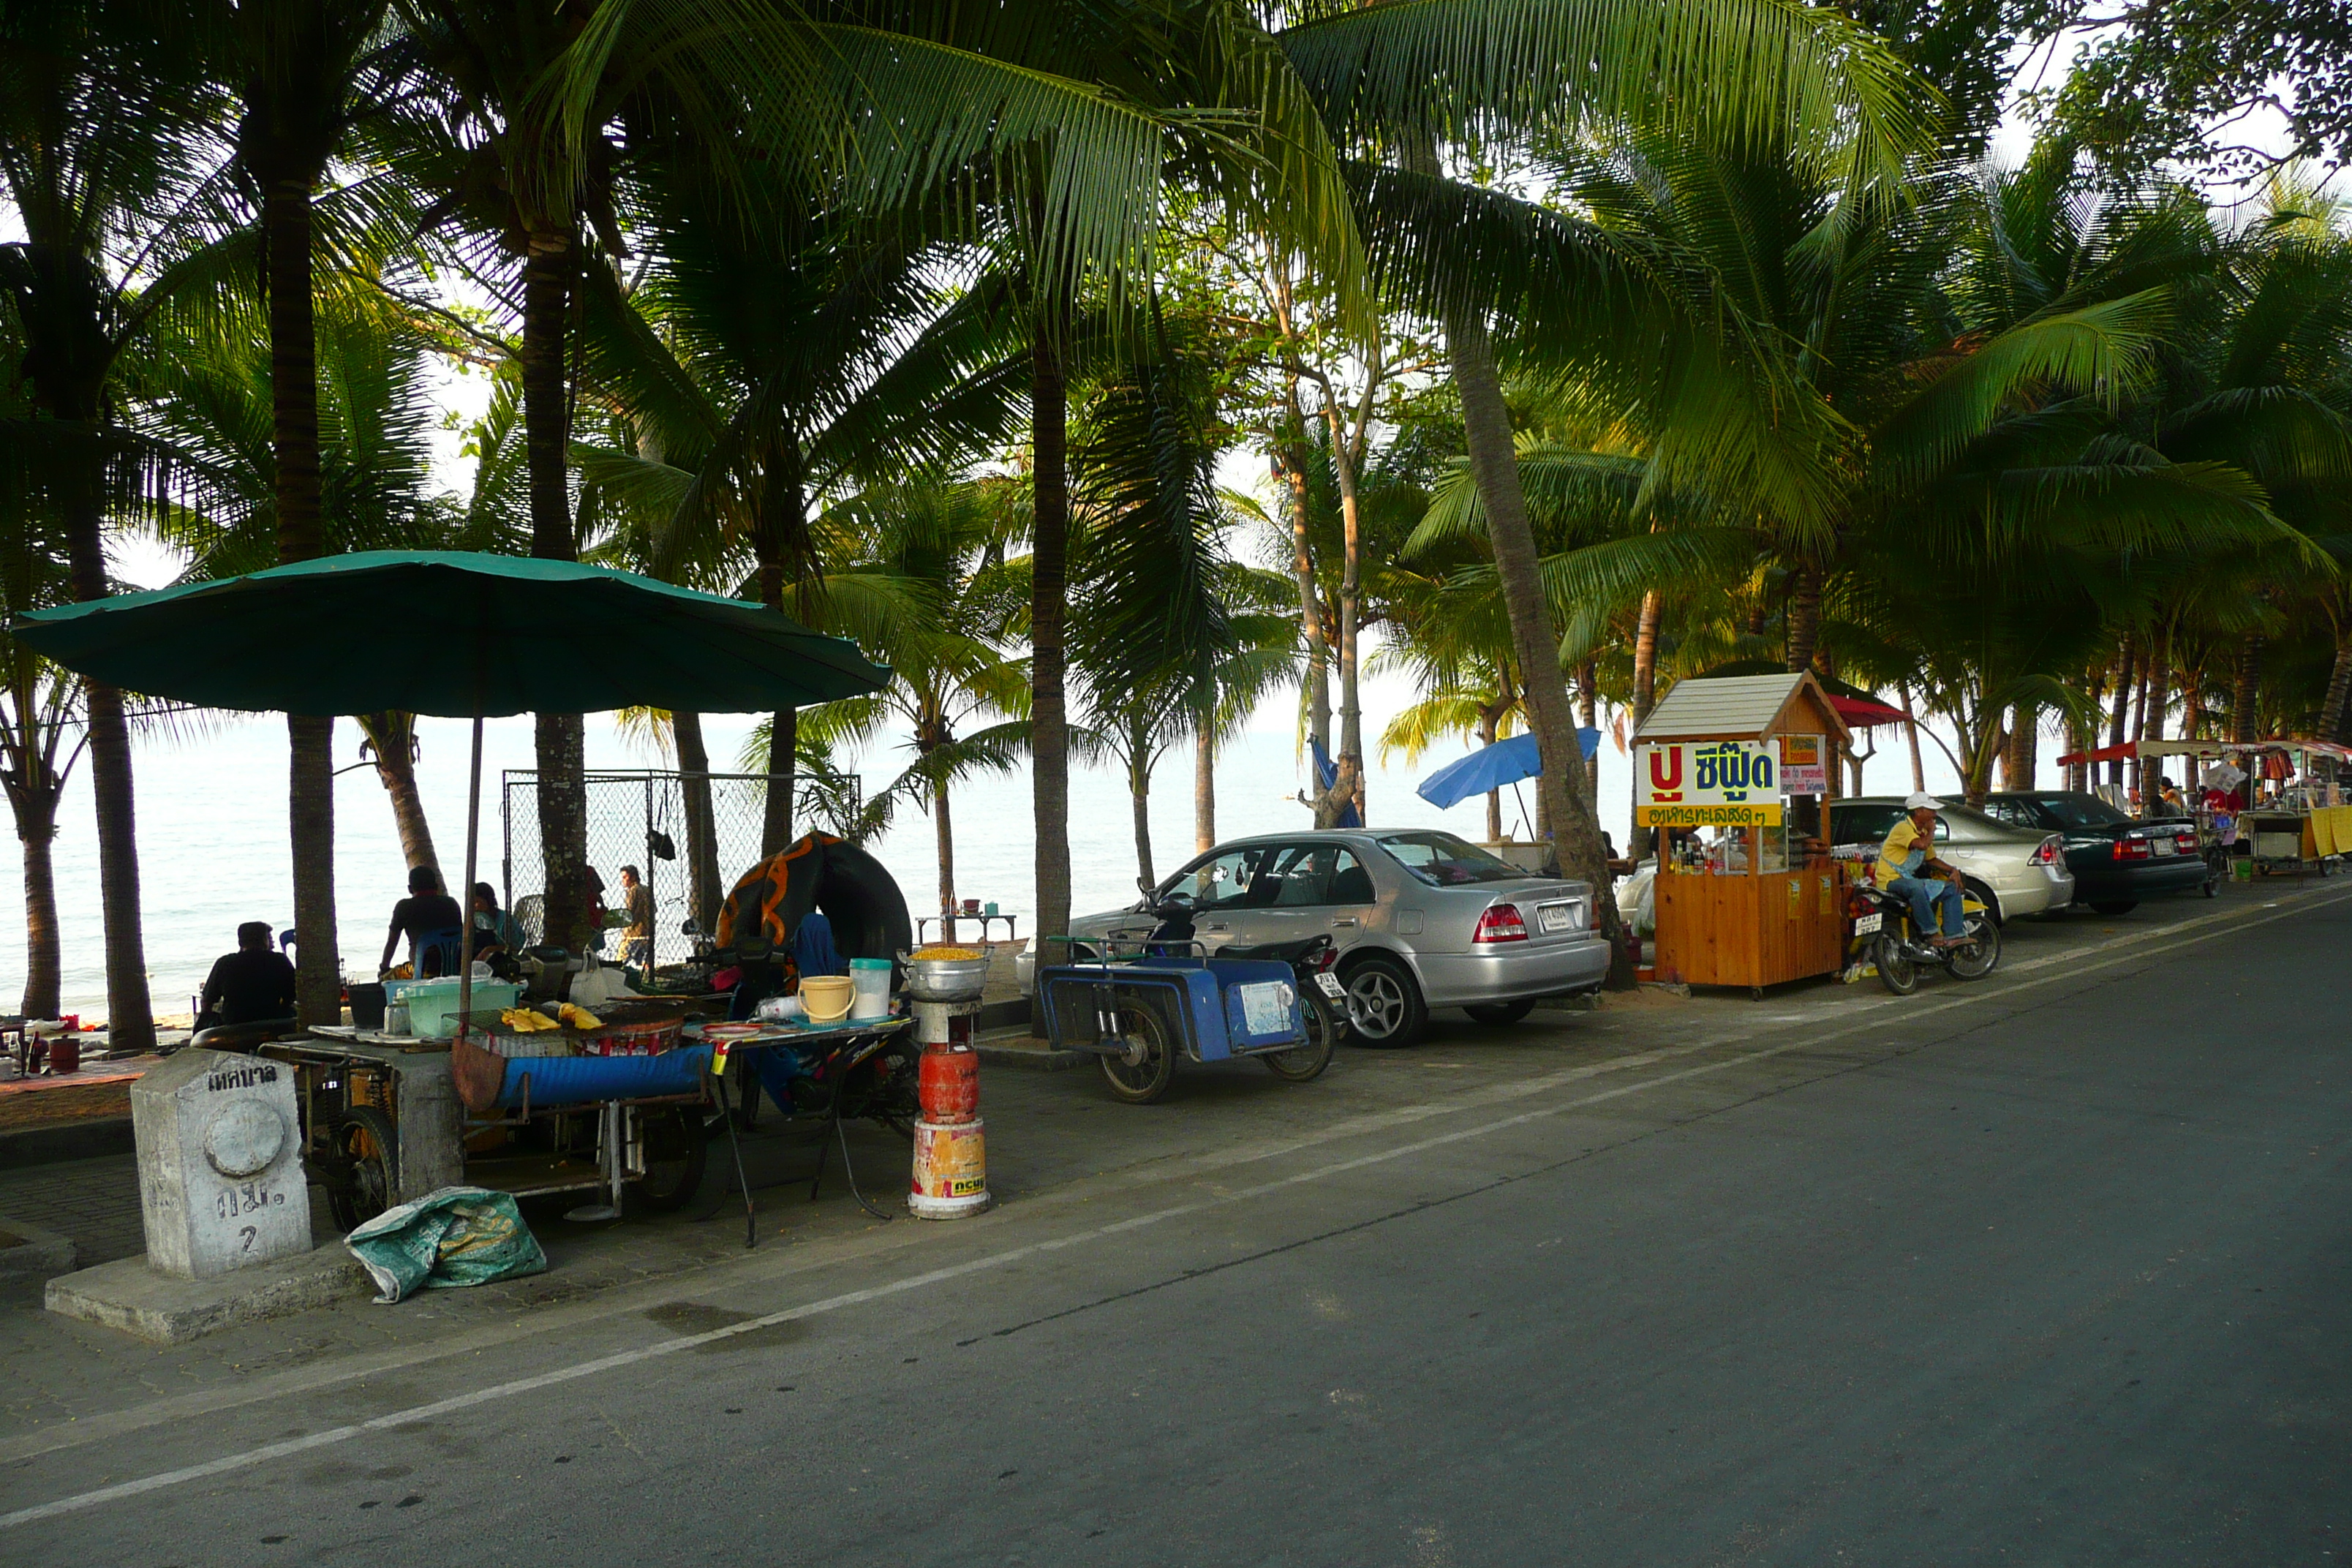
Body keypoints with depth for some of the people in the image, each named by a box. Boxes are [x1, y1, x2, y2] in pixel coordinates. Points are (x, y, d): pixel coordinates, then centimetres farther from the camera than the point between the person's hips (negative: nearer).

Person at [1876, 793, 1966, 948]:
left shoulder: (1922, 831, 15)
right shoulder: (1903, 828, -15)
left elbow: (1931, 858, 25)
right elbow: (1921, 845, -34)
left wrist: (1952, 871, 8)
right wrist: (1931, 831, -13)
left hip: (1910, 878, 10)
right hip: (1892, 880, -10)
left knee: (1952, 889, 3)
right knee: (1916, 888, -41)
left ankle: (1952, 936, -6)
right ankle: (1932, 933, -32)